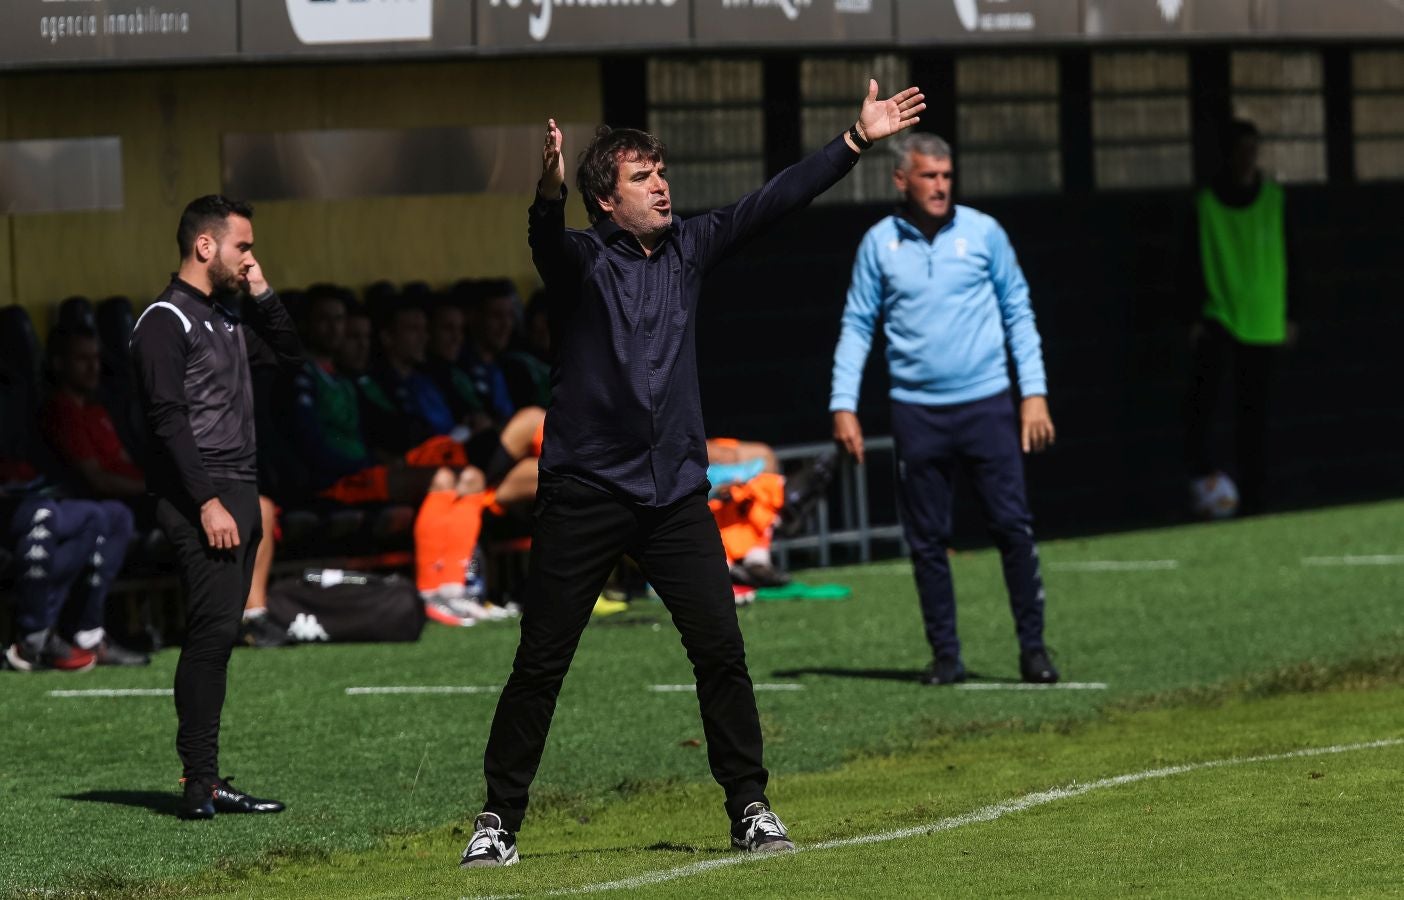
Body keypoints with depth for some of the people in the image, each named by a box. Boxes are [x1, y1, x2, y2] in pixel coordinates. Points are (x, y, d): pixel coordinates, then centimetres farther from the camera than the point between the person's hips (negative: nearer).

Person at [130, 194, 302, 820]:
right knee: (212, 633, -14)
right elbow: (169, 419, -16)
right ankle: (199, 784, -15)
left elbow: (292, 358, 25)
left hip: (238, 495, 9)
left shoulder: (226, 315, 19)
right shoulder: (166, 321, -8)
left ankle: (207, 782, 9)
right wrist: (208, 502, -22)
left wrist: (262, 294, 13)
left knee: (218, 638, 8)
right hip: (201, 499, -9)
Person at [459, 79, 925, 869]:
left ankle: (751, 810, 9)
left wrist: (857, 142, -6)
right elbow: (548, 241, -29)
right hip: (586, 493, -4)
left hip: (677, 492, 4)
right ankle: (498, 822, 8)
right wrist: (549, 193, -52)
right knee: (540, 664, 0)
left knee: (721, 651, -1)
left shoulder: (689, 248, 8)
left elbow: (771, 203, 2)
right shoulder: (582, 260, -6)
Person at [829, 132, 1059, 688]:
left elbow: (1018, 312, 7)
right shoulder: (879, 244, 4)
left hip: (986, 406, -1)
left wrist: (1034, 392, 0)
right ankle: (945, 656, 11)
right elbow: (857, 326, 8)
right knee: (927, 539, 3)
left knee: (1014, 527, -5)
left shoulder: (983, 233, 2)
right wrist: (843, 405, 1)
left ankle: (1032, 648, 2)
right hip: (917, 411, 1)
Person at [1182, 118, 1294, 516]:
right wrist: (1196, 316, -6)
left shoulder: (1274, 199, 6)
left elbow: (1285, 257, 11)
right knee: (1203, 387, -27)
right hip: (1219, 316, -2)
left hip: (1265, 323, 2)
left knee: (1254, 412, 5)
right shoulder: (1207, 203, 0)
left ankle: (1251, 498, 10)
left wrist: (1289, 315, 8)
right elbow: (1195, 263, 1)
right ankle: (1201, 471, -26)